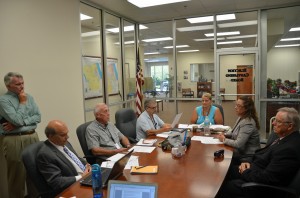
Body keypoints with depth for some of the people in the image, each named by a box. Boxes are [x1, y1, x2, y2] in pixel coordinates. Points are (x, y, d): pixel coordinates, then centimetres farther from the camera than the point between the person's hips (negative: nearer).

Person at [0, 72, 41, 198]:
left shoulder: (29, 97, 11)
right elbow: (17, 120, -17)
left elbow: (38, 117, 3)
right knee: (17, 174, 5)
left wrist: (19, 123, -10)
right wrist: (22, 103, -6)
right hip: (14, 141, -5)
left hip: (32, 138, 5)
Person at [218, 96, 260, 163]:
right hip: (240, 153, 8)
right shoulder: (241, 118, 4)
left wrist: (224, 139, -14)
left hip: (247, 158, -8)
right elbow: (234, 132, 19)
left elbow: (238, 144, -28)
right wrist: (224, 135, 0)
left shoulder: (248, 123, -25)